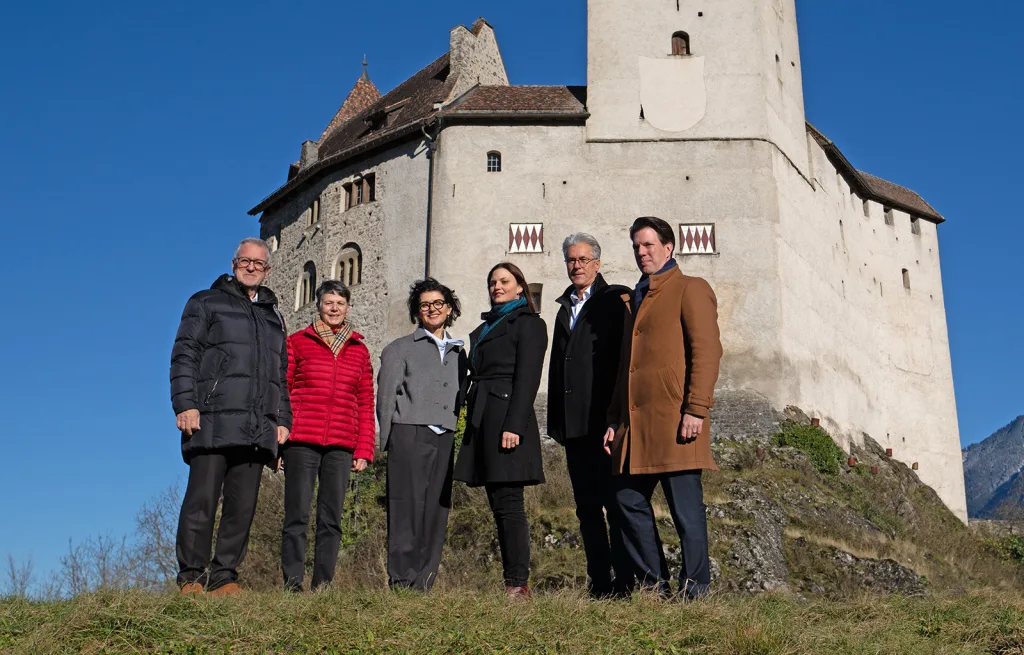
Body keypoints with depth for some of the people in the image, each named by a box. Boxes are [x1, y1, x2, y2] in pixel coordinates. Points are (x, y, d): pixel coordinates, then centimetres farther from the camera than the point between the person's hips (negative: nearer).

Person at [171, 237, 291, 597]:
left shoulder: (273, 317, 26)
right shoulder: (206, 303, 11)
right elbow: (184, 355, 1)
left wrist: (283, 419, 15)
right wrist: (185, 403, -12)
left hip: (258, 429, 5)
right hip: (213, 422, -4)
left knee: (243, 506, 1)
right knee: (201, 501, -8)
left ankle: (224, 578, 7)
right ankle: (191, 578, 0)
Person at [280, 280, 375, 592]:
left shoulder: (359, 350, 15)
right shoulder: (297, 342, 9)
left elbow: (366, 404, 13)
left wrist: (364, 449, 6)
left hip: (341, 446, 2)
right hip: (301, 441, -2)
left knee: (331, 519, 3)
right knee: (297, 514, -4)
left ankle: (322, 584, 8)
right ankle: (292, 582, 2)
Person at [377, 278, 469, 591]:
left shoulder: (459, 353, 20)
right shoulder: (400, 348, 9)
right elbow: (386, 398, 4)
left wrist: (458, 434, 8)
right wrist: (389, 442, -3)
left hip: (445, 439, 4)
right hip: (409, 436, -4)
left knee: (436, 512, 2)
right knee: (407, 510, -7)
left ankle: (422, 585, 7)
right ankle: (400, 582, -4)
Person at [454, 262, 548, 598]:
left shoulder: (528, 323, -1)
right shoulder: (485, 327, 23)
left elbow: (527, 378, -11)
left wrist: (513, 426, -19)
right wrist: (471, 419, 13)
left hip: (506, 417, -8)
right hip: (482, 421, 8)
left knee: (509, 504, -10)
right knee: (498, 506, 7)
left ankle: (518, 584, -7)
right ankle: (512, 582, 10)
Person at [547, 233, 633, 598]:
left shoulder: (616, 299, 0)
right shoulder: (565, 308, 21)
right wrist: (555, 421, 15)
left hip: (606, 418, -7)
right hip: (573, 424, 7)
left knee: (615, 502, -6)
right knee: (587, 506, 8)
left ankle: (625, 583, -1)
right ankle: (599, 584, 14)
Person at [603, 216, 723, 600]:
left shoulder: (690, 289, 1)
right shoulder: (638, 298, 24)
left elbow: (707, 351, -10)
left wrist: (696, 409, -19)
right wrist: (615, 420, 18)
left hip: (674, 419, -8)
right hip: (636, 422, 8)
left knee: (685, 505, -3)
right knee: (629, 499, 7)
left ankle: (695, 590, 6)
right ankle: (653, 585, 18)